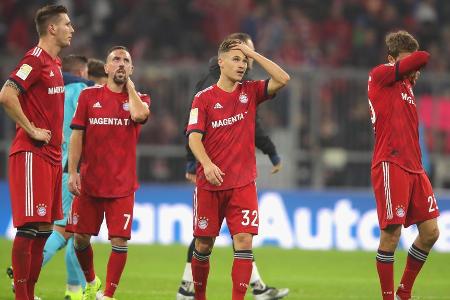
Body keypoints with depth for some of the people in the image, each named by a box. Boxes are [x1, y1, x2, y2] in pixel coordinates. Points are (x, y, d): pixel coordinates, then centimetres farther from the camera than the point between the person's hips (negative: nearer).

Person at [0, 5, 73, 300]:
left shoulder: (55, 63, 16)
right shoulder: (35, 59, -13)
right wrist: (31, 130, -19)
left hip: (51, 154, 10)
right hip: (32, 154, -10)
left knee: (44, 227, 10)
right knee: (30, 226, -9)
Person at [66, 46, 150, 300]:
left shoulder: (139, 98, 5)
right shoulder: (89, 96, 6)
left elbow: (139, 114, -20)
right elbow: (77, 135, 4)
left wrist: (129, 84, -4)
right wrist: (72, 172, -5)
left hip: (122, 185, -1)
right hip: (89, 182, 1)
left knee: (119, 241, -9)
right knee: (80, 237, 3)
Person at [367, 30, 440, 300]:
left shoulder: (406, 84, 21)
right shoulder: (380, 74, -3)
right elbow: (424, 57, -11)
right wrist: (414, 61, 8)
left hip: (414, 167, 8)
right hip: (391, 165, -8)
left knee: (430, 232, 6)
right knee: (391, 235, -8)